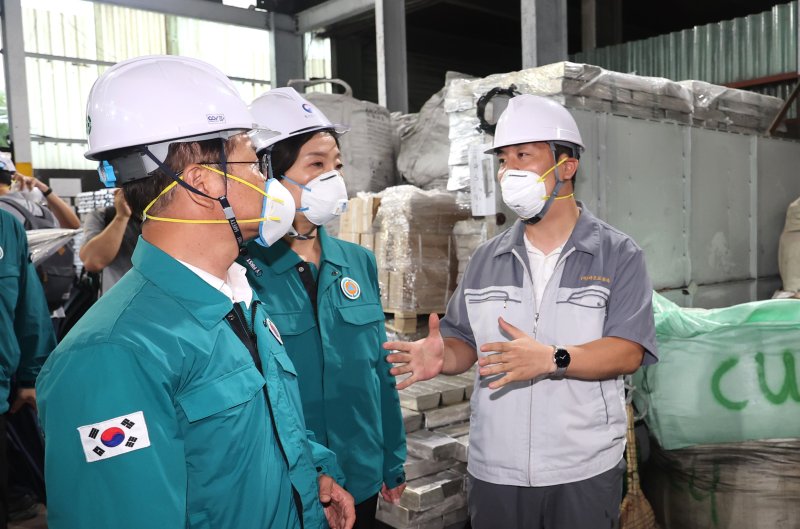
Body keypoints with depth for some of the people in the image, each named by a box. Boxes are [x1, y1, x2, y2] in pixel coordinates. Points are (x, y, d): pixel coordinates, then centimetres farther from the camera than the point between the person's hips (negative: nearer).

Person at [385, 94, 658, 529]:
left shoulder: (618, 255, -4)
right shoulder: (486, 259, 7)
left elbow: (629, 351, -14)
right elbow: (465, 340, 9)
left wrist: (552, 359, -28)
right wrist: (441, 356, -14)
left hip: (584, 472, -3)